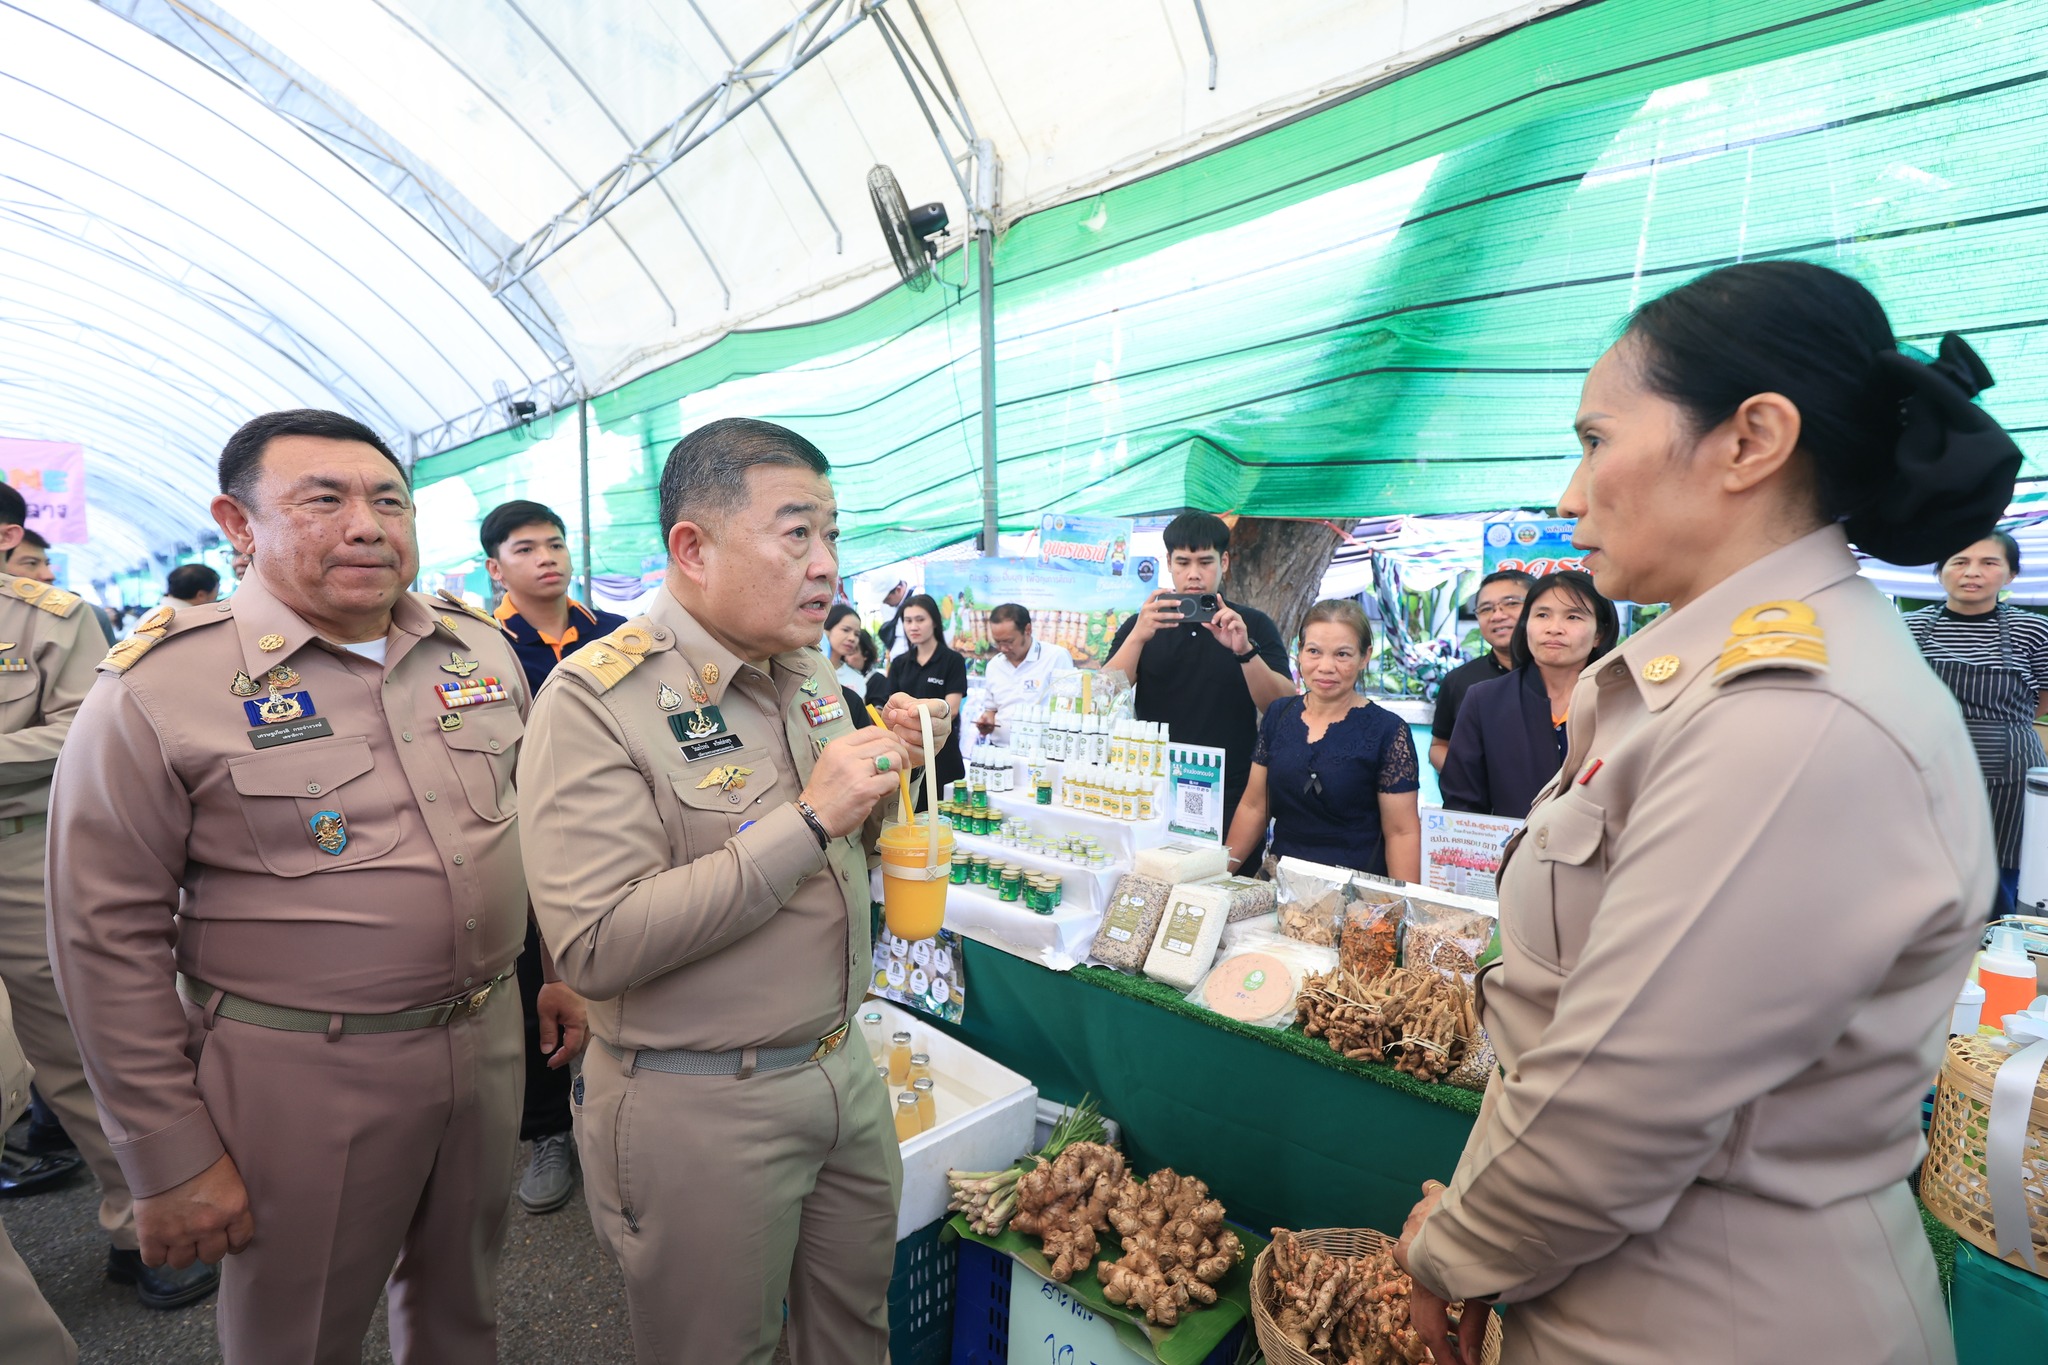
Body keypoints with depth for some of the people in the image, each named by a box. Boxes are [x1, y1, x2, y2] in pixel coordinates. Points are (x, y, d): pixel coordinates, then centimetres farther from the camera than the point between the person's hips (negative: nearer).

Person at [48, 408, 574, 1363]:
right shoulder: (160, 686, -13)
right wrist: (170, 1161, -8)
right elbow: (110, 936, -11)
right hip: (300, 1077, -4)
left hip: (489, 1040, 4)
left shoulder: (481, 645, 1)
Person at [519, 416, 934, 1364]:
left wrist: (882, 781, -7)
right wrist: (807, 821, -28)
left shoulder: (808, 671, 4)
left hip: (843, 1067, 7)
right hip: (698, 1107, -6)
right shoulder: (595, 700, -19)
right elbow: (596, 947, -26)